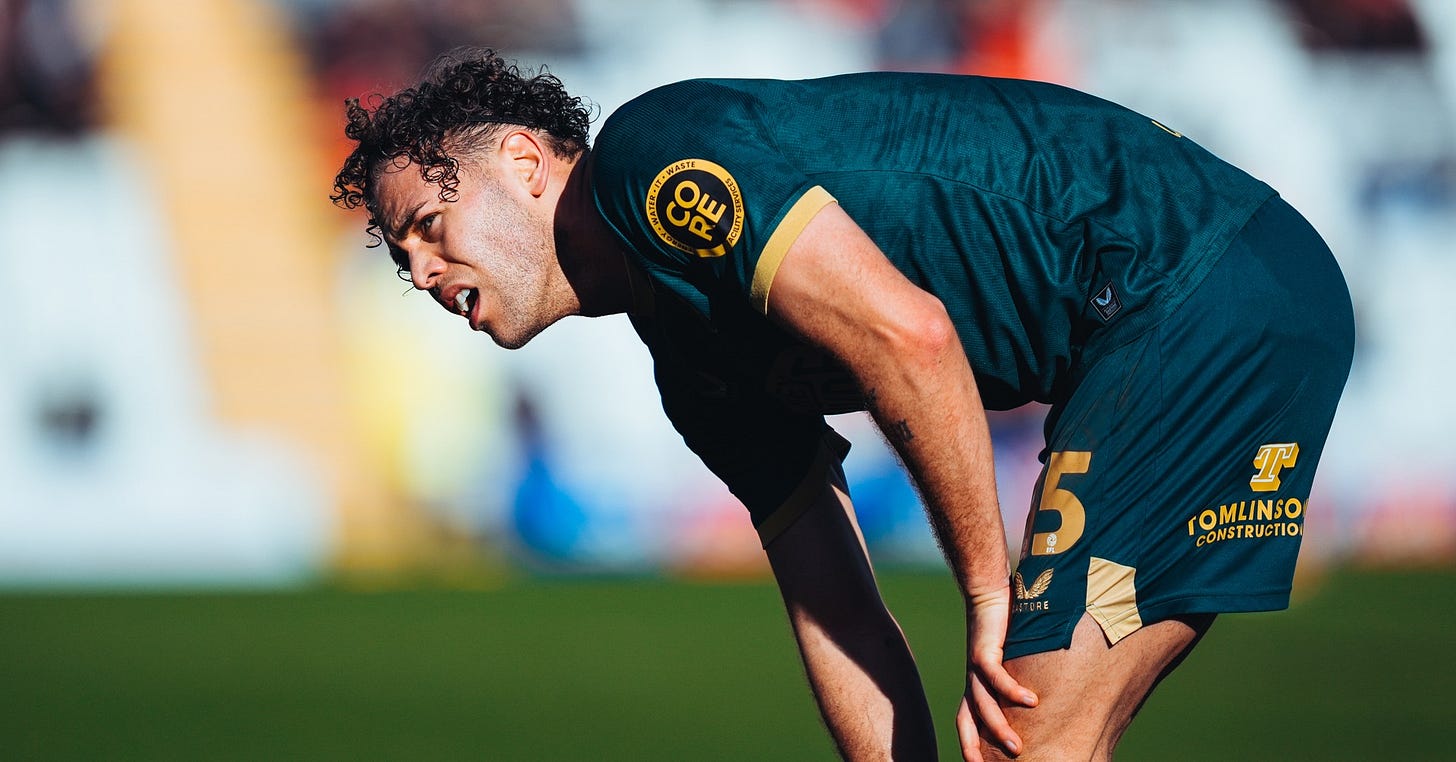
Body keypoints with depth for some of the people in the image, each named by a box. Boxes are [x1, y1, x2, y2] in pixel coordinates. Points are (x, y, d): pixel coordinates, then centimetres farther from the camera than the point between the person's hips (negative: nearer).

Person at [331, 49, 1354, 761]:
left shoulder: (649, 155, -9)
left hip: (1209, 289, -10)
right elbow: (838, 613, 18)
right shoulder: (694, 369, 20)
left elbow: (906, 334, -22)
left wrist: (987, 584, -14)